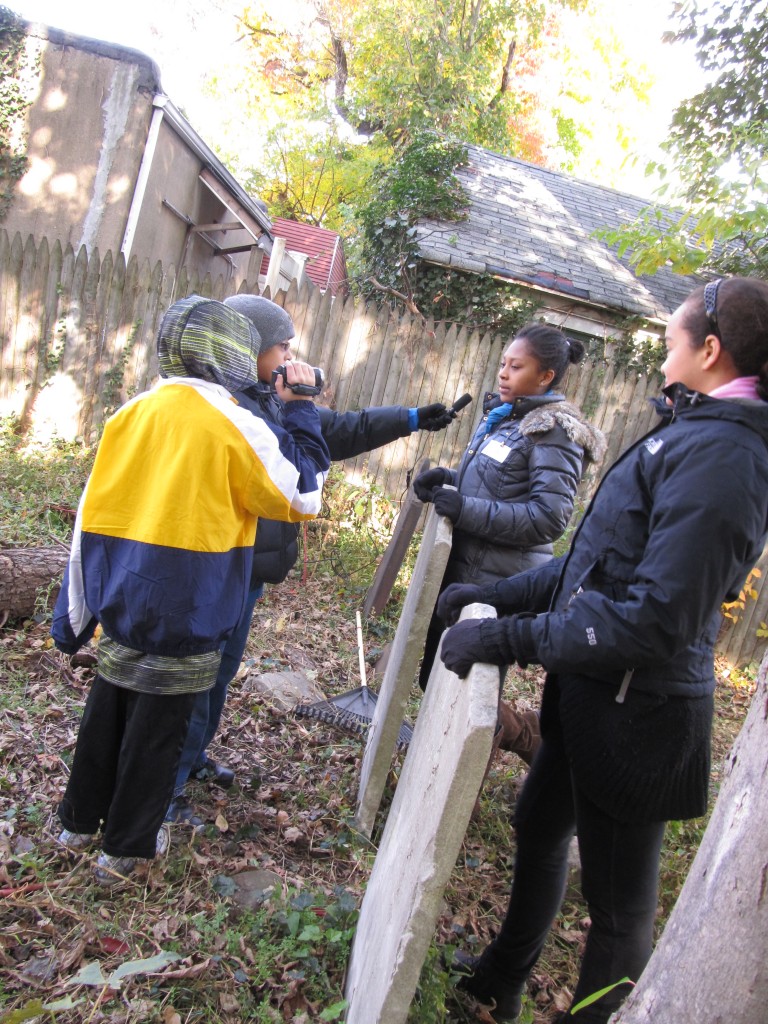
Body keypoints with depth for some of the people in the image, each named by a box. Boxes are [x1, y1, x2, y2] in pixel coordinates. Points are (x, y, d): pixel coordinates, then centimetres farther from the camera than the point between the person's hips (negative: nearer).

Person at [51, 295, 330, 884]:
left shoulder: (132, 414, 2)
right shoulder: (237, 427, -15)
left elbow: (93, 513, 4)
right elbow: (304, 499, -5)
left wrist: (74, 613, 12)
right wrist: (302, 411, 0)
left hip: (120, 607, 6)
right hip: (183, 620, -5)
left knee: (106, 712, 22)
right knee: (157, 730, 12)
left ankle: (79, 821, 41)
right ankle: (125, 847, 29)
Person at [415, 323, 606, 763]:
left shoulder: (554, 431, -14)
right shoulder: (503, 414, 11)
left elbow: (549, 518, -22)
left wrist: (465, 509, -24)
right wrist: (448, 479, 1)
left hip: (498, 585, -9)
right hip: (463, 568, 9)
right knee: (435, 674, 18)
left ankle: (542, 740, 27)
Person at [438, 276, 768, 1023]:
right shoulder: (698, 435, 8)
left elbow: (654, 619, -28)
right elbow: (600, 565, 11)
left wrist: (509, 638, -25)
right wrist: (498, 596, 9)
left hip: (634, 715, -10)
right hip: (593, 695, 10)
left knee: (619, 899, 12)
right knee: (539, 828, 25)